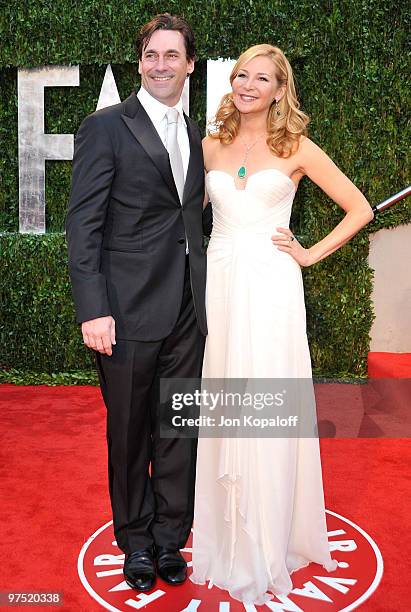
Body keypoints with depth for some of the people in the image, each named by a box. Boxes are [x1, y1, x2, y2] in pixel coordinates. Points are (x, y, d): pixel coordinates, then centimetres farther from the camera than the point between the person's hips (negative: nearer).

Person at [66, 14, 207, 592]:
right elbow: (83, 225, -10)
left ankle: (170, 538, 31)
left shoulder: (195, 136, 14)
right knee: (129, 435, 10)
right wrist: (93, 309, -17)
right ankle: (135, 540, 31)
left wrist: (204, 295, 9)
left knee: (179, 432, 13)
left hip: (187, 312, 5)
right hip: (129, 311, -5)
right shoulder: (106, 127, -4)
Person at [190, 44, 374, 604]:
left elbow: (359, 209, 4)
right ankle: (221, 539, 25)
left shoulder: (297, 148, 1)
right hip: (218, 285, 4)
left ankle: (268, 547, 18)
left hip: (271, 289, -3)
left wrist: (311, 254, -3)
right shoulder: (211, 145, 11)